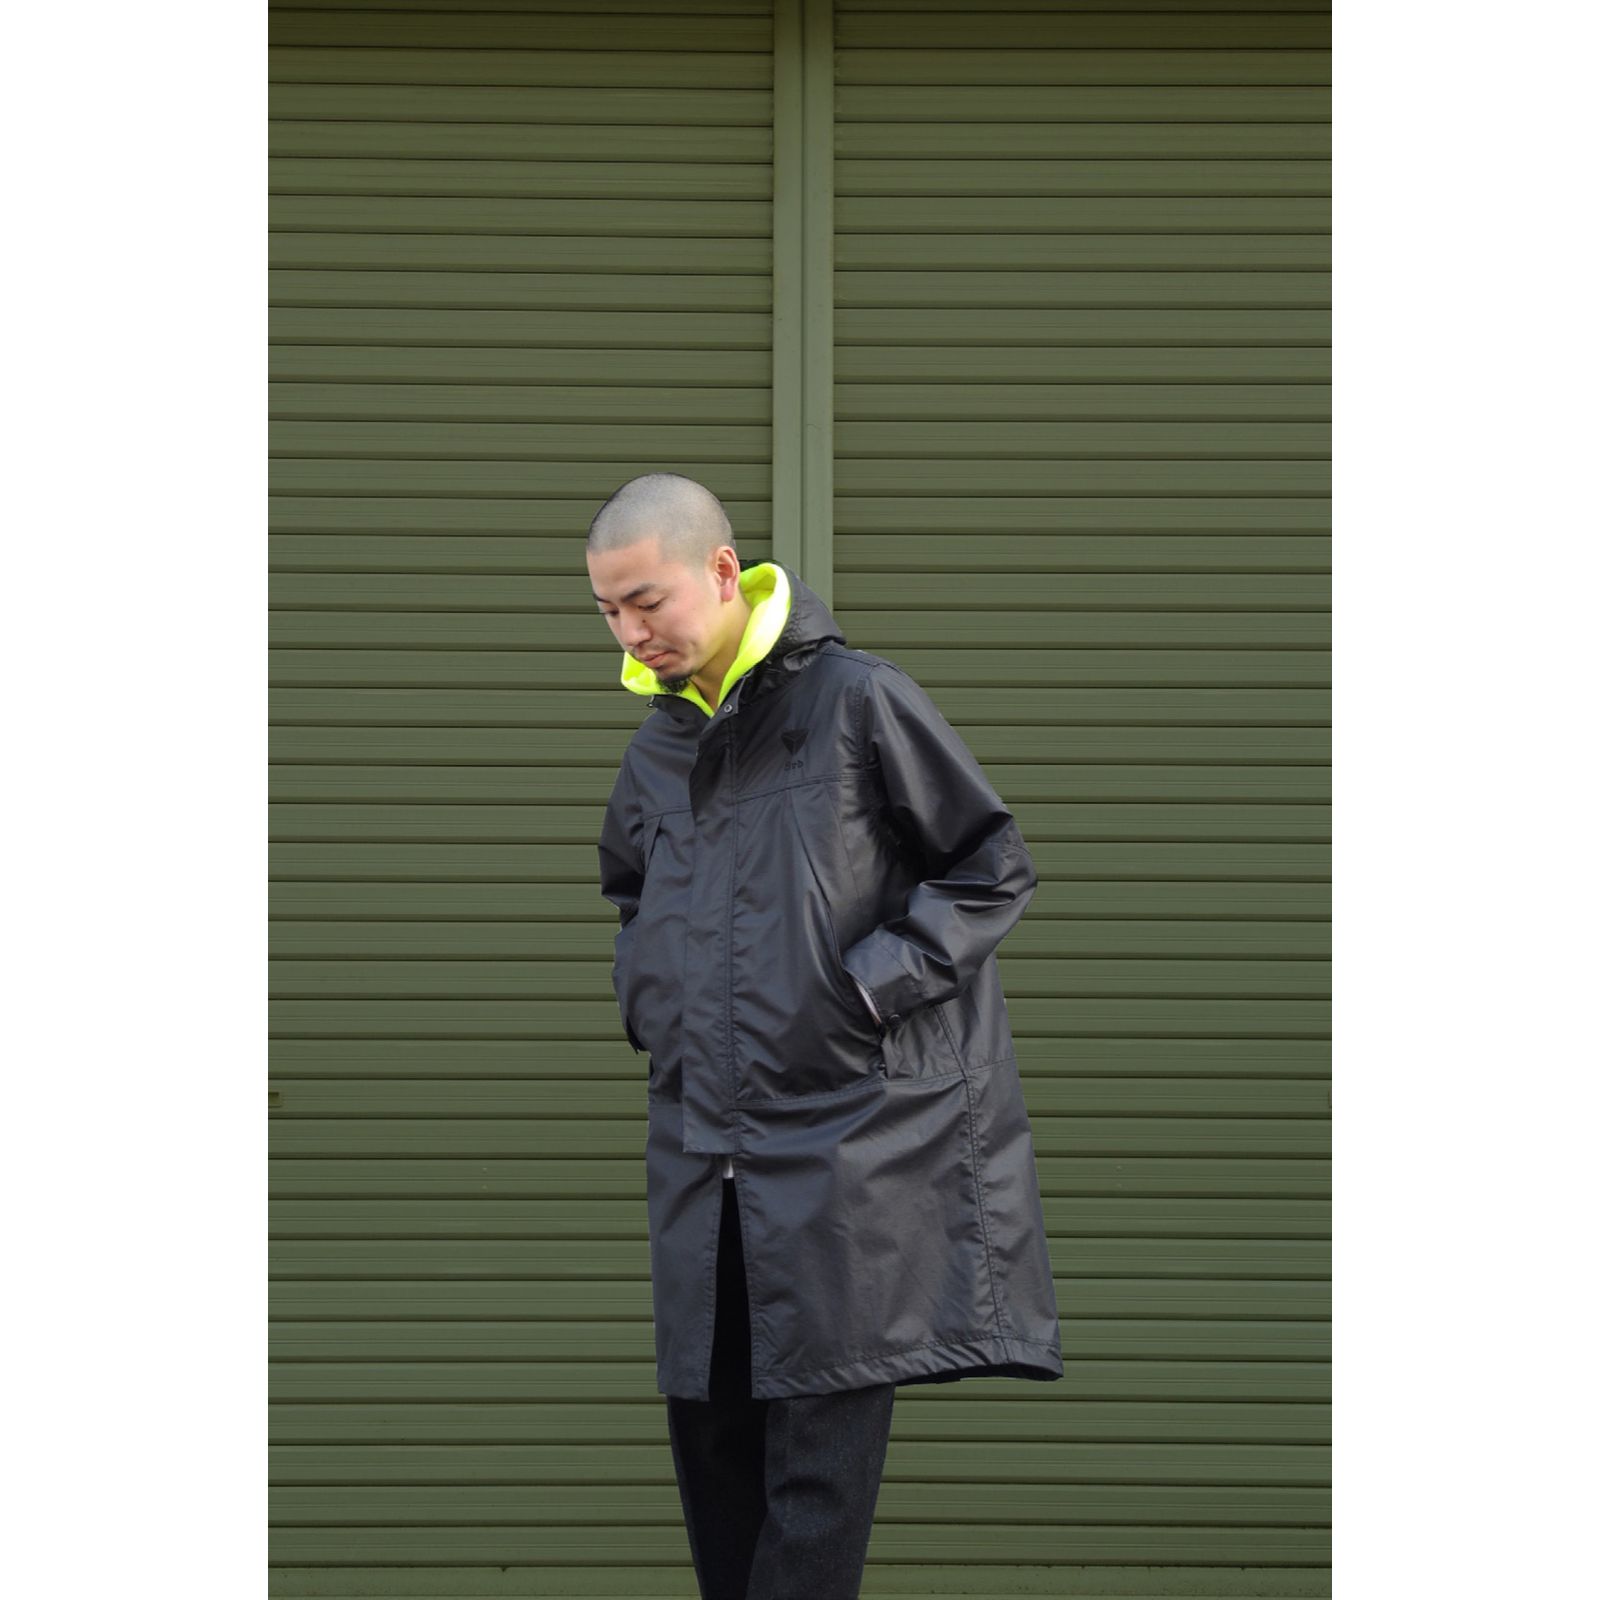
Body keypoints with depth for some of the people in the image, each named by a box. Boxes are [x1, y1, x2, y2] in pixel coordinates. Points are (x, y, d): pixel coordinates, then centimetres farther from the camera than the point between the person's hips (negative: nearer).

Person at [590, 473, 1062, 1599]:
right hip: (702, 1154, 7)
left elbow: (996, 871, -4)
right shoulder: (657, 746, 12)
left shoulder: (856, 700, -8)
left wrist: (864, 989, -11)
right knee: (709, 1437, 10)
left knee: (821, 1459, -6)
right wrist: (647, 1005, 14)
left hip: (849, 1145, -7)